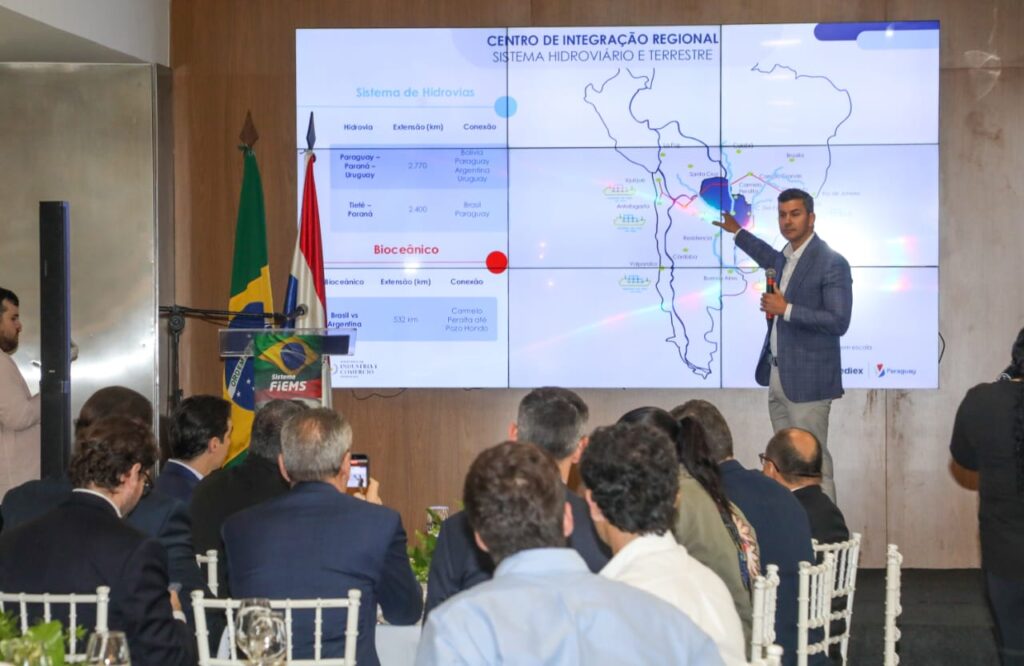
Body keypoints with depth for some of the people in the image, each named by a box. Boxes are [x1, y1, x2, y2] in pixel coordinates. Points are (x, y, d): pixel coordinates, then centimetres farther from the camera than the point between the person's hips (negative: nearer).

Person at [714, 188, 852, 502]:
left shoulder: (831, 263, -12)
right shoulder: (786, 256, 14)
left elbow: (839, 322, -18)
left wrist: (787, 309, -20)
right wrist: (738, 232, 45)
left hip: (807, 380, -8)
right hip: (777, 378, 9)